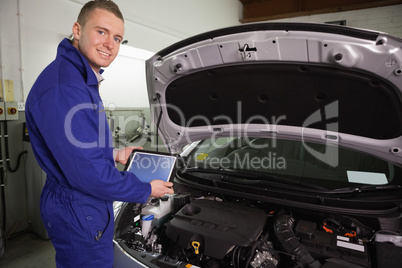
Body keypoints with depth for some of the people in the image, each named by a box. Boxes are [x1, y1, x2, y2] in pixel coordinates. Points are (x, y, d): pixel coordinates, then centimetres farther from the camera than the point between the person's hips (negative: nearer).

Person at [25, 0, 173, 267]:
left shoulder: (82, 80, 8)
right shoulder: (62, 89, -28)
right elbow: (88, 173, -29)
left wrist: (114, 155, 12)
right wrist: (146, 191, -18)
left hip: (90, 206, 10)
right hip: (78, 215, -10)